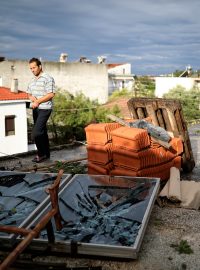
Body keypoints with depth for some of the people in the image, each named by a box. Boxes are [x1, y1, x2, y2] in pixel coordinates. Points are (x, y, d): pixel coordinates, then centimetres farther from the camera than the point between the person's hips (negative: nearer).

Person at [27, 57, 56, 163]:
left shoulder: (48, 78, -10)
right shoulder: (32, 80, 15)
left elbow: (51, 94, -17)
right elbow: (29, 94, 21)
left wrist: (38, 101, -18)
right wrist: (32, 97, -3)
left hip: (44, 109, -8)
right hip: (35, 109, 8)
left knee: (36, 133, -14)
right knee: (42, 132, 12)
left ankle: (41, 154, 2)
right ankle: (46, 154, 22)